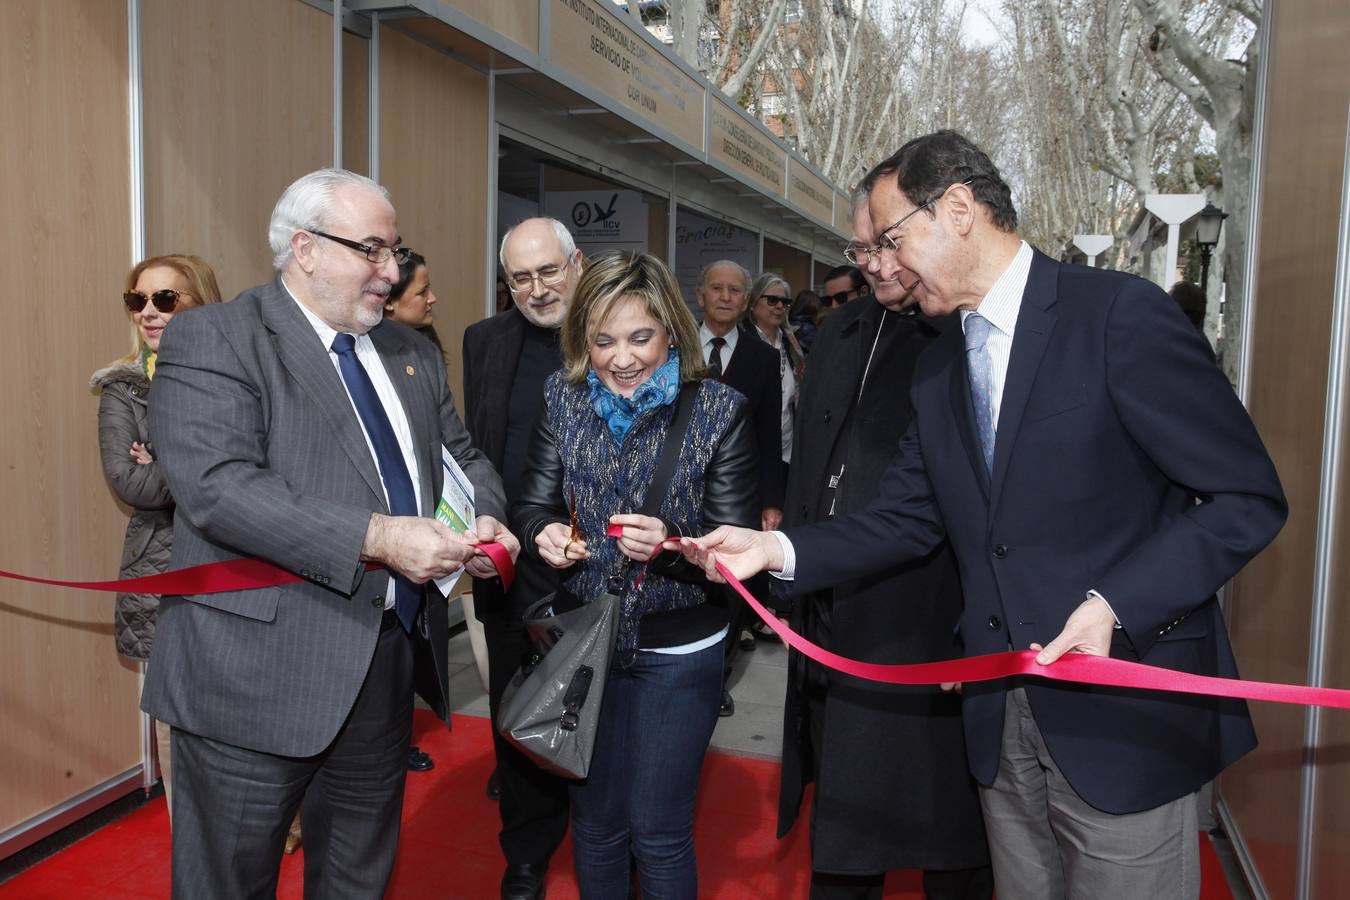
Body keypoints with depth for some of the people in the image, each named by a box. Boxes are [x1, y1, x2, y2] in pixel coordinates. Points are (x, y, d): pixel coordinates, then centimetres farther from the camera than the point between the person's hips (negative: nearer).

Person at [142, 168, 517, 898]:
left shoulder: (411, 352, 12)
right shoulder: (211, 340, -10)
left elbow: (462, 456, 16)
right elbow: (218, 485, -22)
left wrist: (483, 518, -7)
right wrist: (375, 537, -28)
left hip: (389, 663, 6)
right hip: (260, 670, -6)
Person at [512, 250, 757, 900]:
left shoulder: (719, 412, -12)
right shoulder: (563, 400, -3)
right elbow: (533, 504, -1)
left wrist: (670, 544, -33)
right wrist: (543, 532, -24)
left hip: (679, 651, -3)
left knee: (659, 833, 10)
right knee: (595, 822, 20)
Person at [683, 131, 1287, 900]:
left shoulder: (1122, 313, -13)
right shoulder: (938, 369, 10)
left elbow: (1248, 497, -13)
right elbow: (907, 519, 9)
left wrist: (1116, 605, -23)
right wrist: (778, 549, -4)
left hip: (1126, 711, -6)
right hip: (1003, 717, 6)